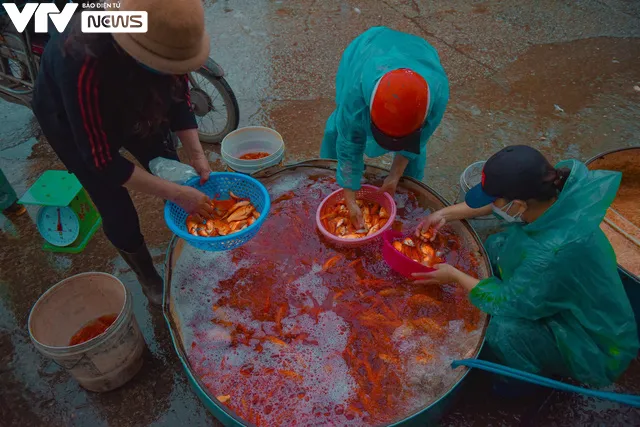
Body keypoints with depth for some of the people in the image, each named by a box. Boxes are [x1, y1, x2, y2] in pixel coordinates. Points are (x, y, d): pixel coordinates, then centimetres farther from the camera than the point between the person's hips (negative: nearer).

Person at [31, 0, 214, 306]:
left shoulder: (162, 35, -31)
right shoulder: (84, 68, -45)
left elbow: (179, 93, -12)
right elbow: (101, 160, -37)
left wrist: (195, 154, -21)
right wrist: (176, 194, -35)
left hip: (132, 105, 5)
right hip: (70, 119, -4)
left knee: (173, 175, 4)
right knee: (118, 212, -3)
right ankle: (149, 279, 24)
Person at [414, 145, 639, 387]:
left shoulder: (555, 253, -42)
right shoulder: (551, 196, -20)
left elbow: (505, 302, -28)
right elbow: (495, 202, 1)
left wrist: (455, 276, -14)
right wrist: (446, 214, 1)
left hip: (591, 342, -7)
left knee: (501, 327, -29)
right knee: (496, 247, 3)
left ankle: (534, 379, 6)